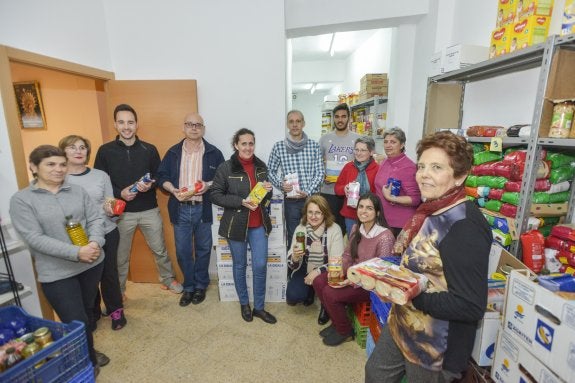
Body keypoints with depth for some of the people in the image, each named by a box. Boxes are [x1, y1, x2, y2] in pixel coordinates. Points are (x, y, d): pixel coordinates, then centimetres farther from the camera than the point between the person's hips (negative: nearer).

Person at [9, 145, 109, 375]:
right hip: (57, 273, -4)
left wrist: (95, 243, -20)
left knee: (87, 312, 20)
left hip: (92, 263, 4)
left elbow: (95, 219, 1)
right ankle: (88, 364, 29)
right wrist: (76, 252, -24)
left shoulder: (78, 191, 4)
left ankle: (88, 354, 45)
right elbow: (34, 239, -15)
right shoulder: (21, 200, -7)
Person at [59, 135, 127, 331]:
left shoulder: (101, 175, 0)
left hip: (107, 234, 1)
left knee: (109, 273, 11)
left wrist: (110, 209, -19)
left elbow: (111, 206, 3)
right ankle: (91, 313, 37)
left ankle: (116, 310, 32)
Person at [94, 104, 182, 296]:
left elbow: (160, 177, 6)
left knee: (160, 249, 13)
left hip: (149, 210, 1)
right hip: (121, 212, 0)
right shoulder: (105, 151, -3)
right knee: (120, 256, 14)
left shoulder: (149, 149, 0)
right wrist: (119, 193, -17)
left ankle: (168, 280, 34)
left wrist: (150, 185, -15)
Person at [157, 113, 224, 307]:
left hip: (203, 209, -1)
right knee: (182, 251, 10)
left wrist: (209, 185, -18)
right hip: (180, 209, 2)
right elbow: (162, 176, 7)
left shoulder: (213, 153, 0)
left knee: (203, 249, 12)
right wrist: (173, 190, -11)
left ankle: (200, 285, 31)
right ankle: (188, 286, 30)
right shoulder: (173, 152, 6)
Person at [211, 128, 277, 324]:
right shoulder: (225, 168, -10)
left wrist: (268, 190, -8)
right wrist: (241, 201, -21)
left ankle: (259, 307, 25)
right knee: (240, 266, 13)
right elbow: (216, 196, -10)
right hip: (236, 224, -3)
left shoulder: (261, 166, 4)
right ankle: (244, 304, 35)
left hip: (259, 224, 4)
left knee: (260, 265, 6)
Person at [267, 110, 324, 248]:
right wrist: (280, 184, -13)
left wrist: (308, 191, -13)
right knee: (293, 237, 9)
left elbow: (320, 173, -1)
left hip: (312, 197, 1)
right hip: (291, 200, -1)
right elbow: (271, 171, 6)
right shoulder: (278, 146, -2)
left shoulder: (314, 145, 0)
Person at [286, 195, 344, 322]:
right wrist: (294, 258, -32)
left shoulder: (334, 229, -17)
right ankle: (310, 290, 19)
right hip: (305, 270, 2)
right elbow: (292, 264, -9)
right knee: (292, 296, -19)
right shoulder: (300, 228, -9)